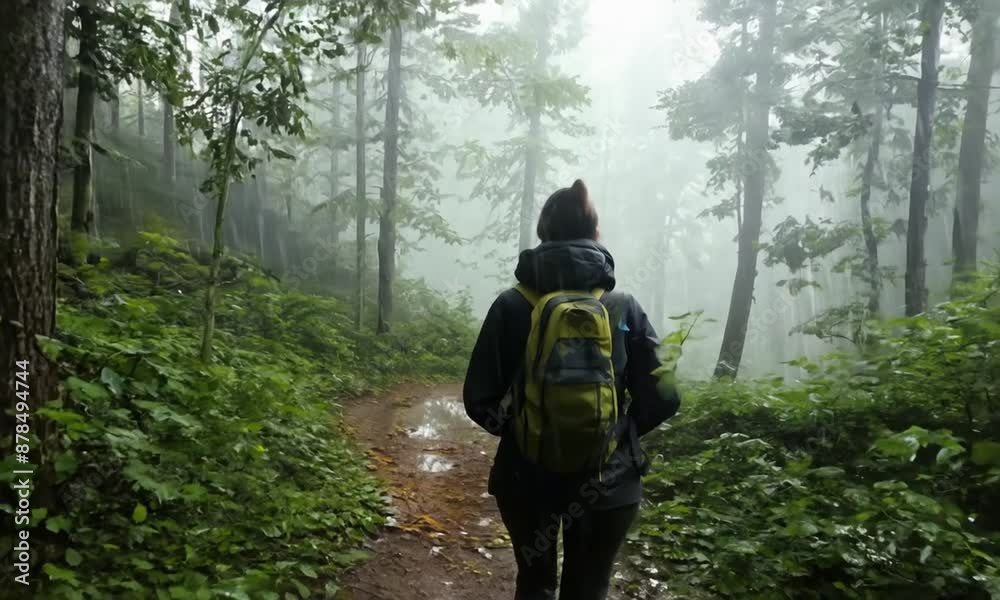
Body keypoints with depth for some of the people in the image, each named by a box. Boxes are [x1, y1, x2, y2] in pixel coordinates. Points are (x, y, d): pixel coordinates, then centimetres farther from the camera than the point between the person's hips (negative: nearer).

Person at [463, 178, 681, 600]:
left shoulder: (512, 305, -9)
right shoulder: (624, 308, -7)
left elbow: (479, 399, -9)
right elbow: (660, 400, -7)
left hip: (528, 478, 0)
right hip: (607, 482, 0)